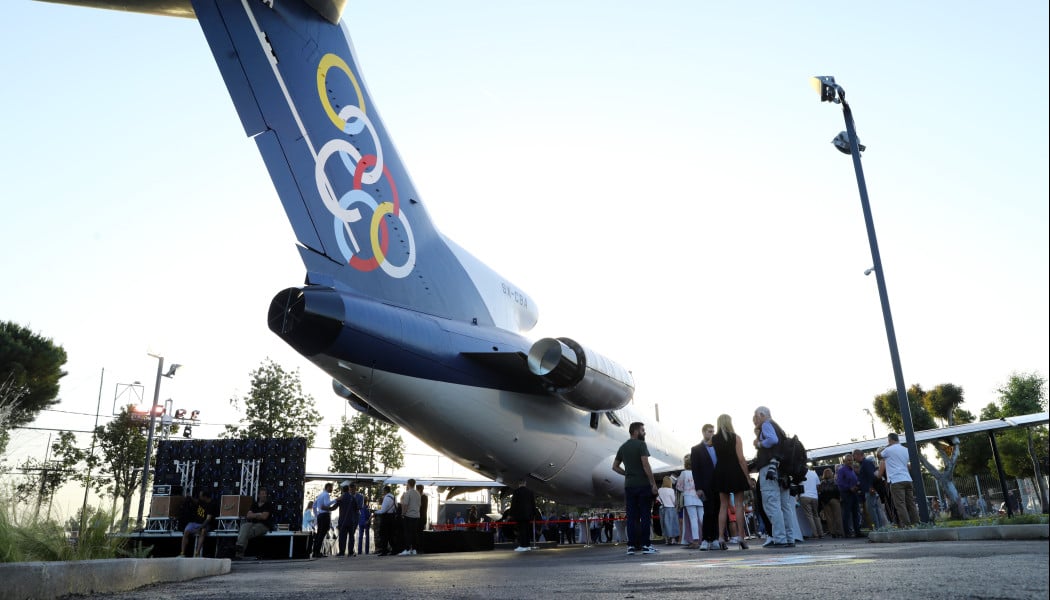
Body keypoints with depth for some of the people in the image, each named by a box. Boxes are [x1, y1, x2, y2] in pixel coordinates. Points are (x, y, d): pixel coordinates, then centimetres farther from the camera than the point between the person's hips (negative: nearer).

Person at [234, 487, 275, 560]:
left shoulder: (269, 504, 4)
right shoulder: (254, 504, 20)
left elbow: (264, 516, -8)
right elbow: (248, 515, 8)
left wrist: (254, 515, 4)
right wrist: (258, 514, -4)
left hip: (263, 525, -4)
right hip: (252, 523, 4)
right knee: (244, 526, -34)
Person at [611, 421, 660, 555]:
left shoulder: (623, 447, 13)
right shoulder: (641, 444, -7)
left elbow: (615, 466, 17)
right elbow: (646, 465, -16)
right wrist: (653, 483, -13)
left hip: (629, 485, 6)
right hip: (643, 485, -6)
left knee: (631, 516, 6)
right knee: (645, 515, -1)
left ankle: (631, 545, 6)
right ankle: (645, 545, -1)